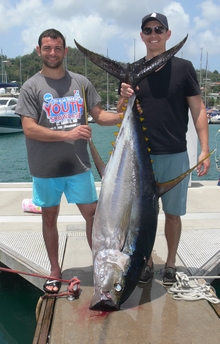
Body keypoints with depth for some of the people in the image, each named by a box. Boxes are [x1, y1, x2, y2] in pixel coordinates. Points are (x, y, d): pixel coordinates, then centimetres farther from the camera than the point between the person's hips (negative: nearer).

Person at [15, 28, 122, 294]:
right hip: (45, 169, -1)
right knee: (49, 217, 11)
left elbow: (99, 115, 7)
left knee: (93, 214, 6)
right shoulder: (31, 88, -5)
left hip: (78, 165, 2)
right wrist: (67, 134, -22)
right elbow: (29, 129, -13)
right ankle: (55, 271, 28)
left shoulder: (81, 83, 4)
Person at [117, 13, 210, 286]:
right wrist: (124, 98, -13)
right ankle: (147, 261, 28)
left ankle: (170, 263, 27)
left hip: (175, 156, -2)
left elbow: (198, 110, -1)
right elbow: (120, 114, 10)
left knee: (173, 212, 9)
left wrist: (205, 149, -8)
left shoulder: (183, 68, -2)